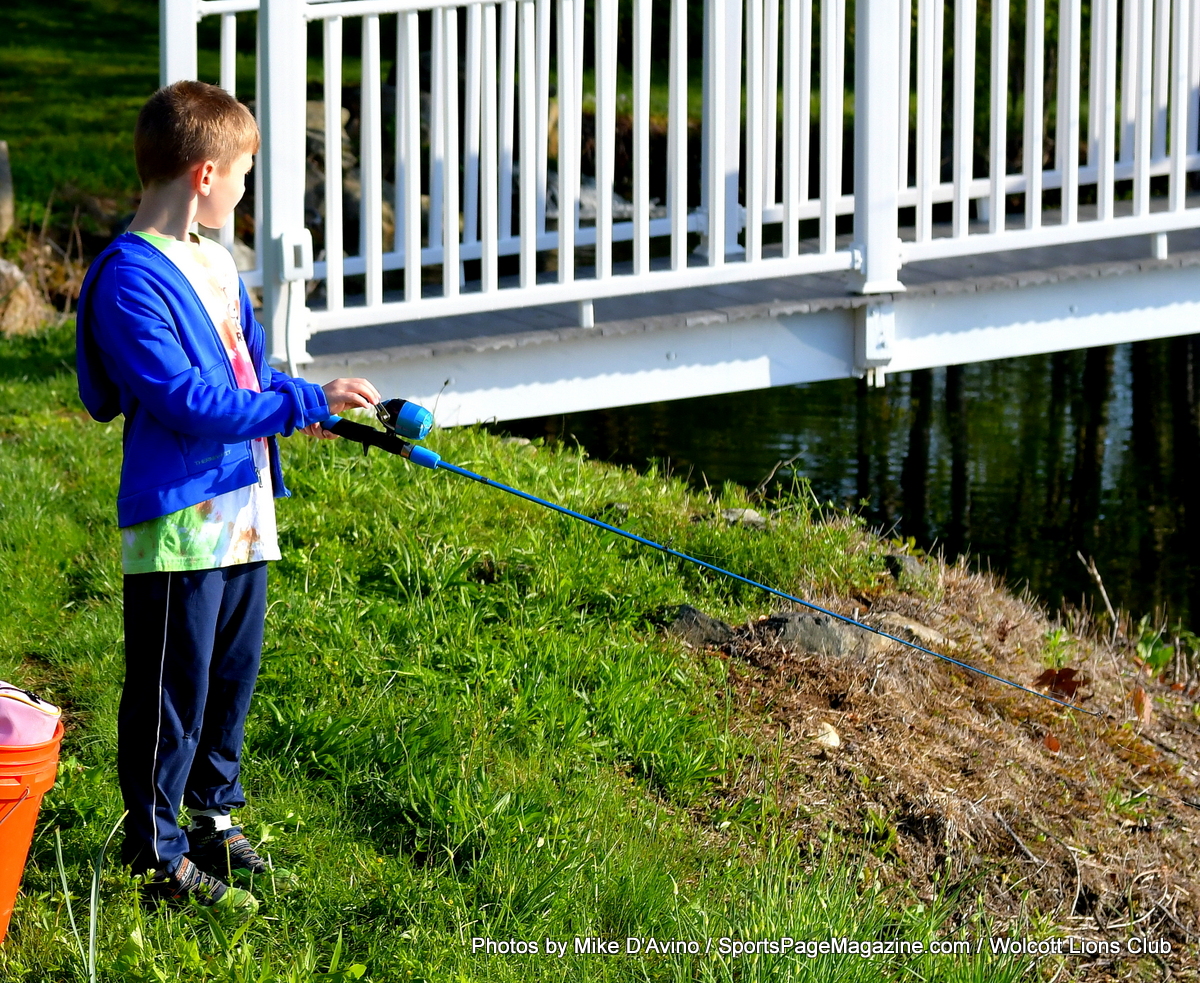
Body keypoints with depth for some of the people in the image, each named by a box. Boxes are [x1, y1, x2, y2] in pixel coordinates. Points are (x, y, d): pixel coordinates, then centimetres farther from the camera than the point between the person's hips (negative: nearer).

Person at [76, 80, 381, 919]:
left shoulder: (214, 261, 13)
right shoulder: (131, 277, -18)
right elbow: (184, 397, -24)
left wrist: (319, 405, 5)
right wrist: (303, 403, -24)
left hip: (244, 512, 9)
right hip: (179, 518, -9)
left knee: (232, 676, 18)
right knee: (174, 689, -1)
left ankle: (214, 817, 33)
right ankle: (157, 851, 9)